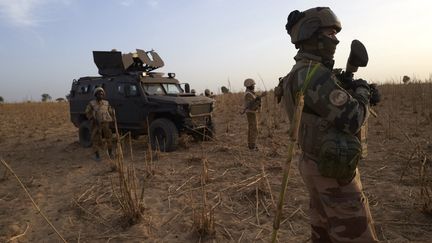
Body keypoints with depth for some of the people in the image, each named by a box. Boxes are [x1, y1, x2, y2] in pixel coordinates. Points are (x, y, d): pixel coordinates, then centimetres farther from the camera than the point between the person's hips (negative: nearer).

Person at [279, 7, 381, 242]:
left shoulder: (299, 74, 11)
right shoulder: (315, 74, -22)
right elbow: (352, 120, -22)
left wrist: (354, 93, 5)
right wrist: (362, 92, -3)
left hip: (315, 164, 10)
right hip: (334, 171, -10)